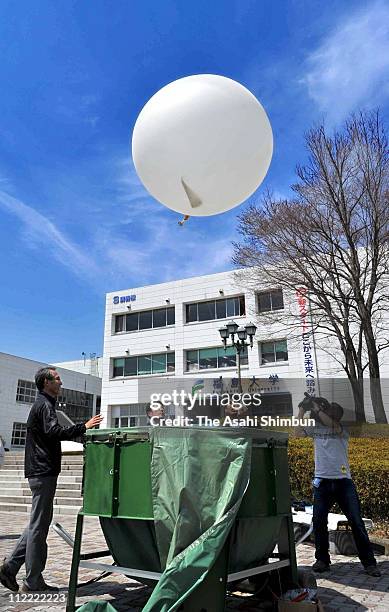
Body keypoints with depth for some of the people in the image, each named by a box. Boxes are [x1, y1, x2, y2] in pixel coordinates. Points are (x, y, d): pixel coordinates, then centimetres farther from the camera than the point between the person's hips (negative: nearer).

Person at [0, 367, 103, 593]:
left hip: (39, 472, 10)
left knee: (38, 524, 17)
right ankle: (33, 583, 8)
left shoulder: (42, 404, 20)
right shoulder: (45, 405, -13)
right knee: (39, 526, -2)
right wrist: (84, 427, -29)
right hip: (44, 472, -10)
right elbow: (54, 432, -28)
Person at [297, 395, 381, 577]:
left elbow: (332, 425, -21)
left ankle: (369, 562, 10)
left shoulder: (342, 431, 0)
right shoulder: (315, 429, 10)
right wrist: (302, 408, -5)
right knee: (319, 521, 3)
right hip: (322, 481, 2)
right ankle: (322, 559, 17)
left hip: (343, 481, -2)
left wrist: (316, 407, -20)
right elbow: (299, 429, 2)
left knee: (357, 522, 0)